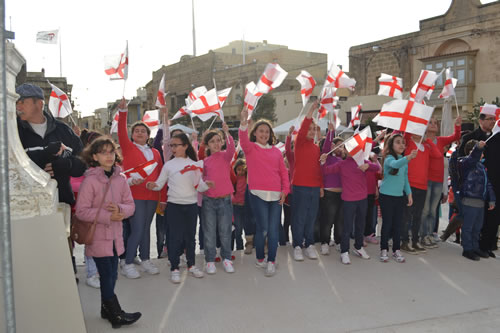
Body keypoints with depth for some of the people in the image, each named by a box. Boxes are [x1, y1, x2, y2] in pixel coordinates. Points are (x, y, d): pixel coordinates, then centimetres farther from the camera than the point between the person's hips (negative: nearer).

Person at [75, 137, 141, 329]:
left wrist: (120, 209, -15)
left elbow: (130, 205, 6)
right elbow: (81, 211, -14)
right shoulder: (90, 180, -13)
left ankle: (107, 309, 34)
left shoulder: (120, 178, 2)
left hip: (115, 236, 5)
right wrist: (107, 216, -19)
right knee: (107, 276, 1)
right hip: (98, 237, -5)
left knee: (111, 275, 15)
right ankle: (116, 315, 15)